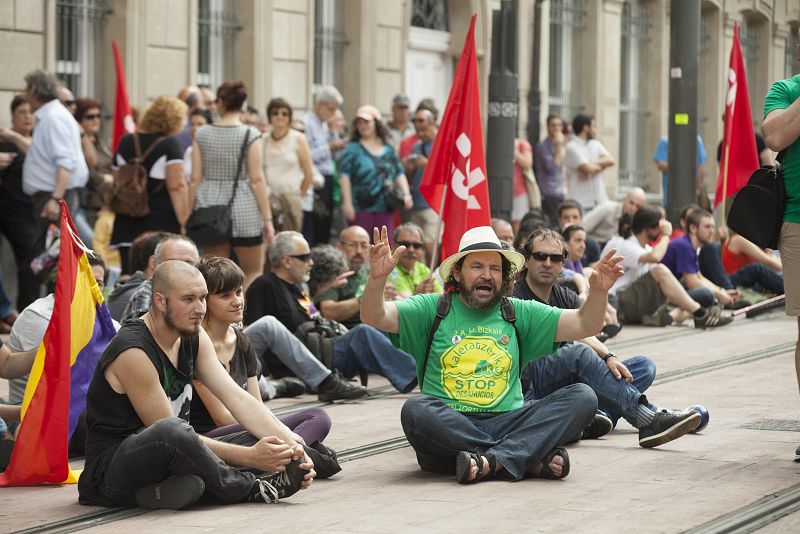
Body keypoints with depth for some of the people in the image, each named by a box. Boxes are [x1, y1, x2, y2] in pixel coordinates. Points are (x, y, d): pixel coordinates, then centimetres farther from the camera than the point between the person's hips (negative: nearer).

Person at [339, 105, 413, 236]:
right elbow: (344, 176, -5)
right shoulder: (353, 149, 1)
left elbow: (399, 174, 15)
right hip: (361, 209, -4)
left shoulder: (388, 150, 14)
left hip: (385, 209, 4)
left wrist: (406, 194, -1)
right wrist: (347, 203, -12)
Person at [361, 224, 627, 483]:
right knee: (416, 409, -36)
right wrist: (377, 277, -19)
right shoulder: (433, 308, 11)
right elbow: (373, 317, 0)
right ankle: (531, 460, -30)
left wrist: (598, 292, -9)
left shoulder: (520, 313, 17)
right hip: (447, 426, -2)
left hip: (506, 423, 2)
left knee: (582, 397, -17)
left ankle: (492, 460, -34)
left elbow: (584, 325, 11)